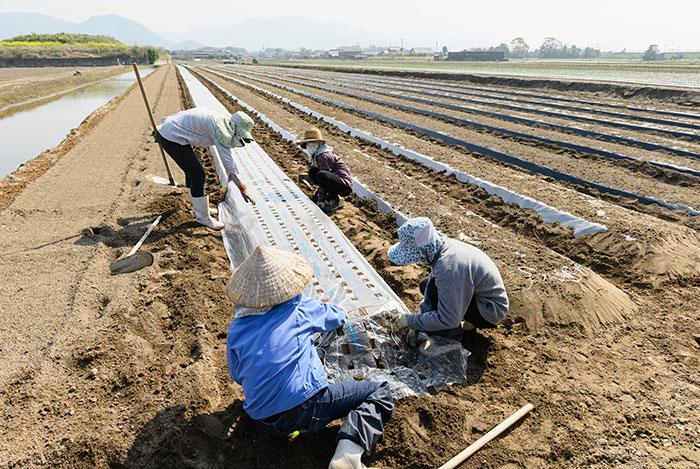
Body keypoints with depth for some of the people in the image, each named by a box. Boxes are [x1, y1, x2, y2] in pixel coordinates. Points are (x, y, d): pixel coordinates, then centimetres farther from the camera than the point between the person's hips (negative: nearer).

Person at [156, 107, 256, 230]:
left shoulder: (218, 119, 8)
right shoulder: (221, 130, -18)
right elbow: (227, 160, -20)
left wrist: (163, 130, 25)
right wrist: (242, 188, -19)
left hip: (166, 130, 10)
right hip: (172, 138, -10)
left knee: (192, 170, 20)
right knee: (198, 175, -7)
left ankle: (198, 206, 37)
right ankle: (203, 216, 8)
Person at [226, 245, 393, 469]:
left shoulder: (236, 327, 2)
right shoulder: (299, 308, -8)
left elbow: (236, 375, 14)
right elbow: (337, 316, 12)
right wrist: (332, 309, 36)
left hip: (262, 420, 6)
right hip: (304, 410, -6)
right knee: (381, 391, 4)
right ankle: (349, 448, -17)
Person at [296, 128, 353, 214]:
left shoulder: (324, 156, -18)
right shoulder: (318, 155, 12)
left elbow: (324, 177, -21)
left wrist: (320, 200, -18)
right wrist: (318, 194, 15)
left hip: (345, 186, -10)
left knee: (321, 175, -34)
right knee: (312, 171, 8)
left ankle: (336, 202, -13)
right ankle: (329, 197, 8)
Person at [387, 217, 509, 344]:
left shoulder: (448, 267, -35)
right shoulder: (443, 246, -7)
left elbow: (448, 319, -30)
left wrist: (410, 320, -20)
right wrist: (416, 325, 4)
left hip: (491, 310, -9)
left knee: (434, 288, -26)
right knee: (425, 285, 9)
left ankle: (452, 338, -5)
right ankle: (470, 321, 11)